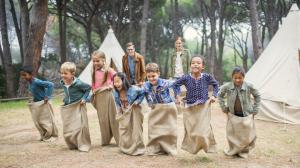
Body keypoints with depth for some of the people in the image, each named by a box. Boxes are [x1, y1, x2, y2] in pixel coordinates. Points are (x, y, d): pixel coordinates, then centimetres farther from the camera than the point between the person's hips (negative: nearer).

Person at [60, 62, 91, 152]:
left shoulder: (78, 83, -21)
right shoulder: (63, 83, -3)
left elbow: (88, 87, -6)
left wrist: (84, 98, -12)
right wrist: (66, 99, 12)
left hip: (78, 107, -6)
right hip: (67, 107, 6)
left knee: (80, 126, -6)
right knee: (67, 128, 8)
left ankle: (84, 145, 7)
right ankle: (73, 145, 26)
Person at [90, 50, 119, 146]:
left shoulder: (108, 70, -7)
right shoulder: (94, 72, 8)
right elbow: (93, 84, 14)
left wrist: (111, 85, -10)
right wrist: (94, 93, 8)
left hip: (107, 95, -5)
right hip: (98, 97, 5)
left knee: (112, 117, 0)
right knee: (102, 119, 12)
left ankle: (120, 139, 8)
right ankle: (105, 140, 23)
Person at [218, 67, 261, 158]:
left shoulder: (249, 86, -13)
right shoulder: (227, 87, -11)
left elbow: (257, 96, 4)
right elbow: (220, 95, 7)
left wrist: (254, 110, 2)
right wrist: (224, 108, 4)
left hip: (246, 115, -1)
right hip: (233, 115, 1)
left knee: (247, 137, 2)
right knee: (232, 135, 9)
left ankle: (244, 151, 27)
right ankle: (233, 151, 32)